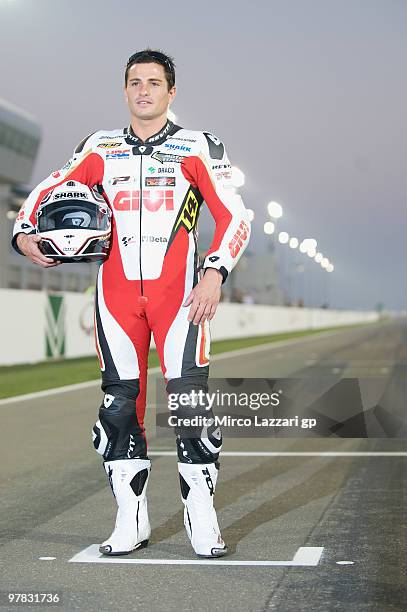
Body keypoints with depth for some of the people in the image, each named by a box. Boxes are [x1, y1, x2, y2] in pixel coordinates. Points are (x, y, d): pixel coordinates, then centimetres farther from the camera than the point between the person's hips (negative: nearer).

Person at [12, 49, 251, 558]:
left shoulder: (196, 148, 4)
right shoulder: (101, 149, 13)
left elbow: (234, 216, 0)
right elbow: (49, 189, 14)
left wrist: (214, 273, -13)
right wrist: (25, 233, -6)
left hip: (178, 290, -3)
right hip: (117, 291, 3)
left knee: (189, 397, -9)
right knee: (119, 402, 3)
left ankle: (201, 520, 3)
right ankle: (130, 520, 13)